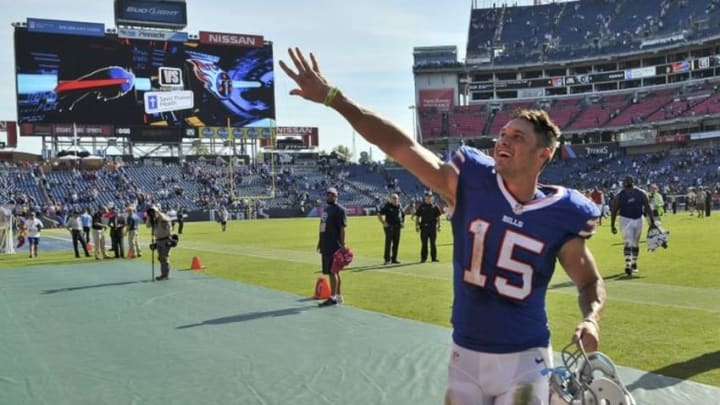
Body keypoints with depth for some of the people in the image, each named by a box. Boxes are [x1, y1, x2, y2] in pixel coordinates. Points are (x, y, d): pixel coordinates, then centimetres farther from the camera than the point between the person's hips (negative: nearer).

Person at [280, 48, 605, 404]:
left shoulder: (560, 216, -8)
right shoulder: (469, 181, -8)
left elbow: (590, 282, 7)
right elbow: (400, 145, -11)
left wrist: (591, 319, -15)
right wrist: (332, 97, -14)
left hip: (523, 362, -1)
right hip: (466, 357, 2)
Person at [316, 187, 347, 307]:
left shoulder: (339, 209, -9)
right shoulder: (325, 209, 18)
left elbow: (342, 228, -15)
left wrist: (342, 245, -21)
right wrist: (320, 242, 22)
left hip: (334, 246, -9)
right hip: (326, 245, 9)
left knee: (332, 271, -8)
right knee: (333, 271, 12)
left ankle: (333, 298, -5)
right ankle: (339, 296, 19)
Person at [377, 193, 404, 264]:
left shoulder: (399, 206, 12)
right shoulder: (386, 206, -4)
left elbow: (403, 215, 28)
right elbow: (379, 214, -5)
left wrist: (403, 222, 14)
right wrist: (384, 223, -11)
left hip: (397, 227, 5)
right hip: (389, 227, -5)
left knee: (396, 244, 7)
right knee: (388, 243, -7)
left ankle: (394, 259, 14)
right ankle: (387, 259, -5)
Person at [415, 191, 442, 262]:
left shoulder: (435, 206, 7)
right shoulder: (421, 206, 5)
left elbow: (438, 217, 8)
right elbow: (417, 217, 6)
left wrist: (438, 226, 1)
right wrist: (417, 226, -3)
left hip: (433, 227, 0)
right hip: (424, 227, 0)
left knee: (433, 243, 4)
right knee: (424, 243, 3)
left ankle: (434, 257, 9)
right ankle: (423, 258, 7)